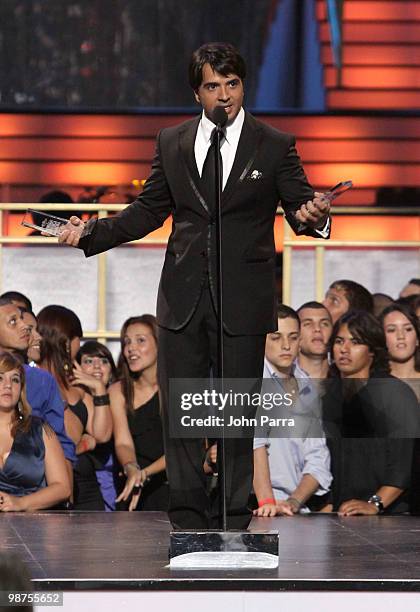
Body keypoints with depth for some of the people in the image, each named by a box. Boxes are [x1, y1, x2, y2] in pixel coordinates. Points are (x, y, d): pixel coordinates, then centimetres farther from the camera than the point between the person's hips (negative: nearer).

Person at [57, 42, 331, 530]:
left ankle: (233, 521, 10)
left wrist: (313, 217, -27)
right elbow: (149, 210, 13)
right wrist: (90, 233, 1)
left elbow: (299, 207, -2)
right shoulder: (172, 143, 9)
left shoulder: (275, 146, 1)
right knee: (178, 412, 2)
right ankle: (188, 521, 9)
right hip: (183, 299, 3)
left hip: (243, 302, -3)